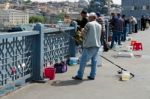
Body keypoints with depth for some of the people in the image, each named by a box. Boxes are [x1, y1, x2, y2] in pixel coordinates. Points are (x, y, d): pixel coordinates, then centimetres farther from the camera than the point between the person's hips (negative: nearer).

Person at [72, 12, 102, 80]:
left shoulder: (88, 24, -8)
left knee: (83, 61, -2)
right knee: (94, 61, 10)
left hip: (89, 45, -7)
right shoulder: (99, 25, 13)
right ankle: (92, 76, 11)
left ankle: (79, 76, 1)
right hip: (97, 45, 7)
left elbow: (83, 34, -6)